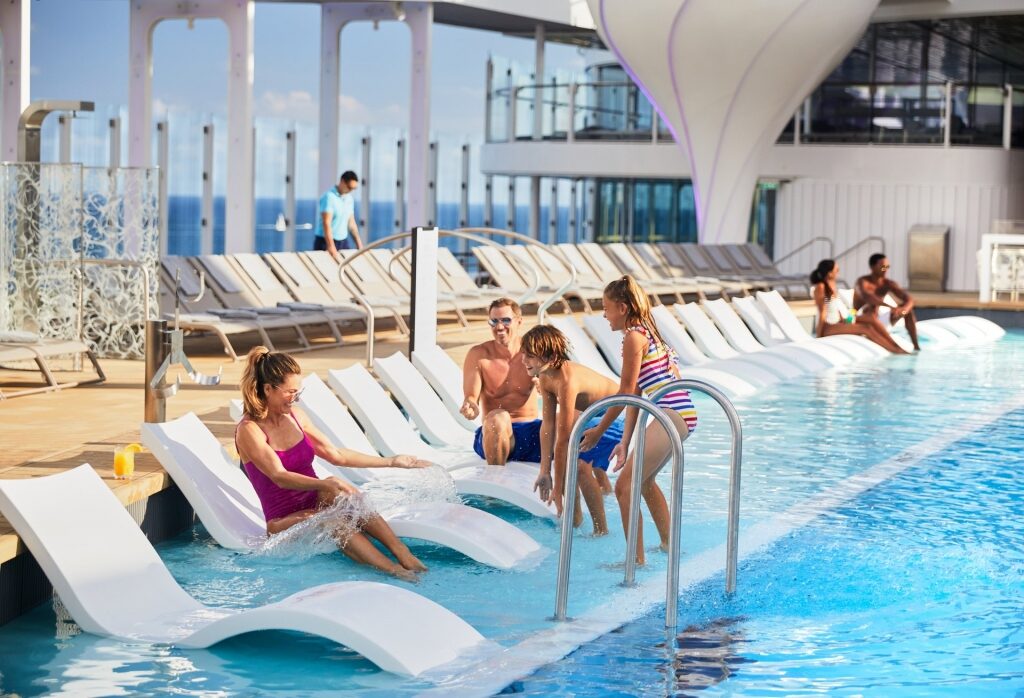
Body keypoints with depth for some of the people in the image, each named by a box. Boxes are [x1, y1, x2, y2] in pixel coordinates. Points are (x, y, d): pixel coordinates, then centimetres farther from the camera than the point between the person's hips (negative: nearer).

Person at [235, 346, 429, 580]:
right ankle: (394, 570, -51)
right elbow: (280, 477, -26)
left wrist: (391, 462, 17)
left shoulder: (294, 416, 8)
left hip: (317, 504, 5)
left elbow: (336, 455, 16)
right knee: (333, 521, -35)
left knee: (344, 497, -29)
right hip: (285, 521, -5)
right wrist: (326, 484, -41)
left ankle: (405, 555, -43)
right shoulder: (249, 430, -13)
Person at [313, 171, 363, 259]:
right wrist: (333, 251, -28)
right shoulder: (329, 197, -15)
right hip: (326, 242, -7)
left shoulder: (349, 198, 9)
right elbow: (326, 224, -21)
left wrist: (359, 245, 10)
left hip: (343, 242, 7)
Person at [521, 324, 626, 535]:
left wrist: (558, 487, -27)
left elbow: (563, 439, -31)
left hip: (619, 417, -9)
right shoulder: (545, 378, -6)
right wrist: (544, 472, -7)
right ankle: (575, 519, 20)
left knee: (580, 464, -21)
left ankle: (601, 530, -11)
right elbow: (548, 425, -4)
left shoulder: (567, 380, -33)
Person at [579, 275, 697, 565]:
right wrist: (625, 443, 13)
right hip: (681, 414, 11)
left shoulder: (634, 337, -10)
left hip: (672, 414, -11)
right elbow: (635, 395, 16)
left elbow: (626, 391, -9)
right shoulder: (647, 333, 19)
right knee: (645, 480, 29)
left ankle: (637, 560, -12)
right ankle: (669, 545, 41)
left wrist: (599, 430, 0)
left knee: (625, 486, -11)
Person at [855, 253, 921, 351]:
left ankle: (916, 346, -13)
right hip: (860, 320, -6)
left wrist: (904, 309, -37)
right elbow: (867, 297, -40)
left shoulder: (888, 283, -2)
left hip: (879, 321, 6)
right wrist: (890, 307, -53)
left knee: (908, 308, -9)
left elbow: (909, 299, -11)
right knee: (872, 315, -39)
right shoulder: (863, 281, -17)